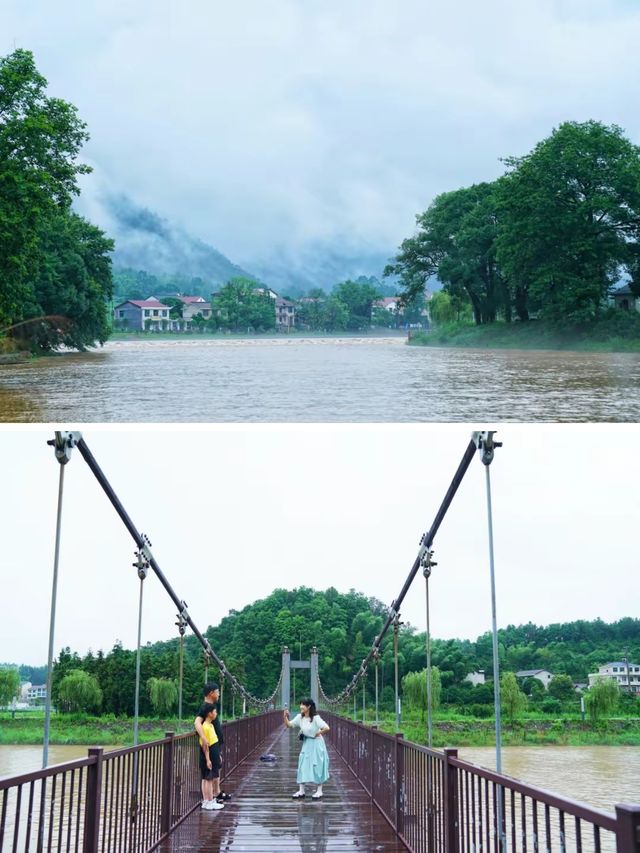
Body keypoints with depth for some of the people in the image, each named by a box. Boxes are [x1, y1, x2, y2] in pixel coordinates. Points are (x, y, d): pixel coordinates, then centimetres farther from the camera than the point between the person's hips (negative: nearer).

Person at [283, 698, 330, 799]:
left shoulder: (316, 718, -21)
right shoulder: (300, 717, -3)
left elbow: (326, 728, -29)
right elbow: (289, 725, 1)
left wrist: (318, 734, -16)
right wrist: (285, 717, -14)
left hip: (316, 745, -6)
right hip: (306, 744, 6)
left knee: (317, 767, 3)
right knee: (302, 767, 5)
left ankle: (319, 791, 14)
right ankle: (301, 791, 12)